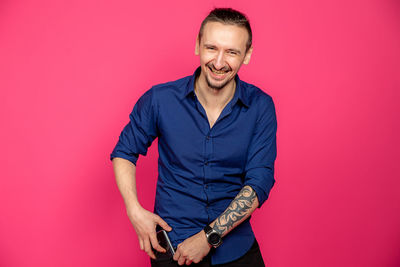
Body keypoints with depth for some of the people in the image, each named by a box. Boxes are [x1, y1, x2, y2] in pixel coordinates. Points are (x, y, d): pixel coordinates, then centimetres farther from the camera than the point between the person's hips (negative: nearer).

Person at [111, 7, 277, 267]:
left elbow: (260, 182, -12)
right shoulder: (159, 100, -10)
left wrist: (210, 237, -18)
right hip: (171, 245, 0)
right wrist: (135, 210, -11)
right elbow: (124, 152, 2)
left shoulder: (261, 107, -10)